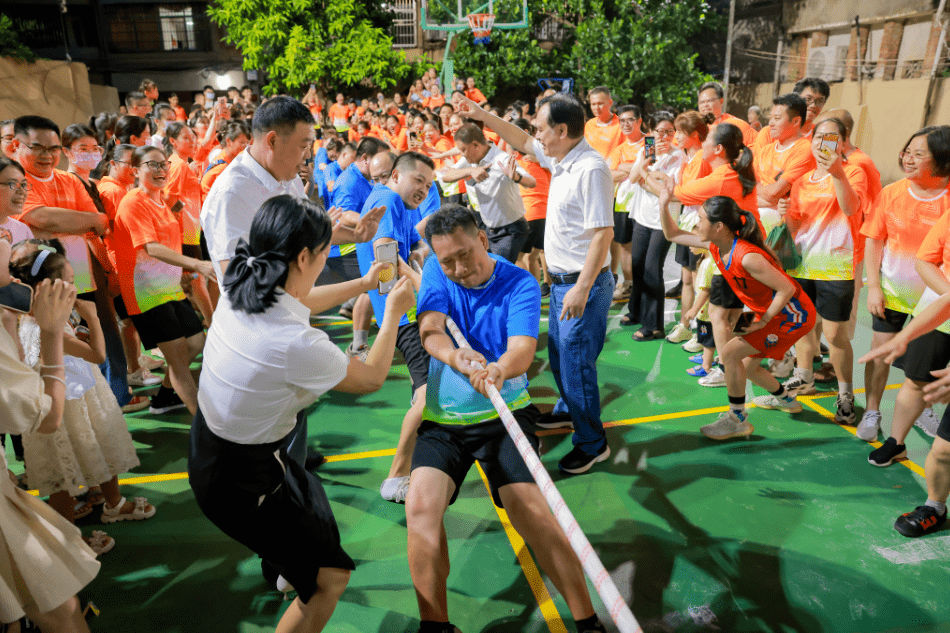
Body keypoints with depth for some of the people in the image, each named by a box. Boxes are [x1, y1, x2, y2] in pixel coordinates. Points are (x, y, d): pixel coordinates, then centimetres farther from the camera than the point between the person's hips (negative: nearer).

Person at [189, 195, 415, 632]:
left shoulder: (238, 294, -12)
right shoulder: (296, 345, -35)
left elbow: (299, 303, 13)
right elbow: (373, 379, -14)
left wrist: (363, 285, 21)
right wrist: (393, 312, 0)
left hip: (209, 446, 9)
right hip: (242, 481, -9)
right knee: (330, 577, 4)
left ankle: (285, 566, 63)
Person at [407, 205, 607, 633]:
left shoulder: (520, 284, -7)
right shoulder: (437, 272, 1)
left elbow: (522, 350, -21)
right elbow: (430, 332, -13)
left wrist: (498, 370, -46)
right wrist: (457, 359, -36)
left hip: (504, 414, -2)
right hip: (441, 419, 2)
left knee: (532, 512, -17)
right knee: (420, 506, -20)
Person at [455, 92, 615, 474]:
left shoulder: (591, 169, -22)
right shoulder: (560, 159, 6)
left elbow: (604, 232, -26)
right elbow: (523, 143, 25)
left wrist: (582, 288, -27)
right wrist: (484, 117, 20)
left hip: (583, 285, -10)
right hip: (562, 281, 10)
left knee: (576, 364, -1)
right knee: (558, 355, 24)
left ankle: (592, 444, 16)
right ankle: (568, 411, 47)